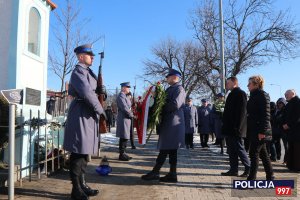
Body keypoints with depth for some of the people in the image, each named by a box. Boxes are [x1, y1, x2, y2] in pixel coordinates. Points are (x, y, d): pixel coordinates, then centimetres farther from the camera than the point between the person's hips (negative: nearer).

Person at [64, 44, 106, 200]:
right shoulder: (78, 71, -10)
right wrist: (100, 109, -15)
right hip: (81, 114, -10)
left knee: (84, 151, 14)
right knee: (79, 152, -4)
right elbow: (86, 93, -21)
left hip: (88, 114, 10)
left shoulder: (87, 71, 19)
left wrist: (99, 90, 6)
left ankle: (82, 185, 25)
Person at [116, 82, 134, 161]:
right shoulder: (121, 96, -13)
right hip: (124, 119, -10)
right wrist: (131, 115, -9)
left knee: (125, 137, 13)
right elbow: (124, 108, -21)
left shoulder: (124, 96, 18)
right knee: (123, 137, -6)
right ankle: (122, 155, 0)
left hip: (126, 119, 10)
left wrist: (131, 114, 6)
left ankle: (123, 153, 19)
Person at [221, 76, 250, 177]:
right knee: (231, 150, 11)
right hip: (229, 129, 9)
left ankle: (249, 169, 10)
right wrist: (225, 126, 16)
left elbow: (242, 112, -19)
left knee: (239, 149, -2)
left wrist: (237, 127, -23)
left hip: (235, 129, -9)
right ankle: (233, 170, 18)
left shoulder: (240, 93, -11)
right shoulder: (232, 94, 18)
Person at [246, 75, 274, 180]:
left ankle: (251, 179, 2)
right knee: (263, 154, 15)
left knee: (254, 154, -5)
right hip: (254, 131, 9)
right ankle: (270, 177, 25)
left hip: (259, 131, -9)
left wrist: (262, 131, -22)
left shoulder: (262, 95, -11)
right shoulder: (254, 96, 16)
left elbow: (266, 114, -18)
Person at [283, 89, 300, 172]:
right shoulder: (289, 104, 19)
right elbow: (286, 116, 20)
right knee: (291, 149, 9)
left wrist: (289, 124, -16)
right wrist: (284, 124, 3)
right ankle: (291, 165, 14)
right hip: (290, 130, 8)